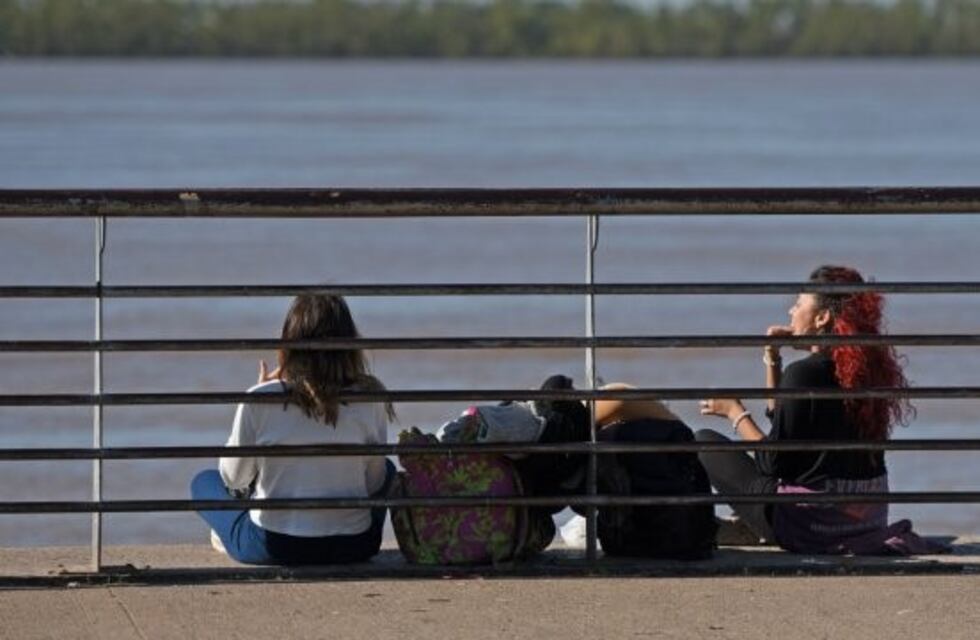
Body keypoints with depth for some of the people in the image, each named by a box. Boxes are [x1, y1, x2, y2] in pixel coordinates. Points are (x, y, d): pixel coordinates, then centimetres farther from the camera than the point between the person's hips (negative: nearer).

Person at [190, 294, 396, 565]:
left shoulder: (260, 400, -14)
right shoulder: (368, 399, -10)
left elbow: (234, 478, 2)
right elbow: (374, 483, 0)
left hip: (271, 548, 0)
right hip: (353, 547, 0)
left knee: (204, 481, 28)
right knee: (387, 469, 33)